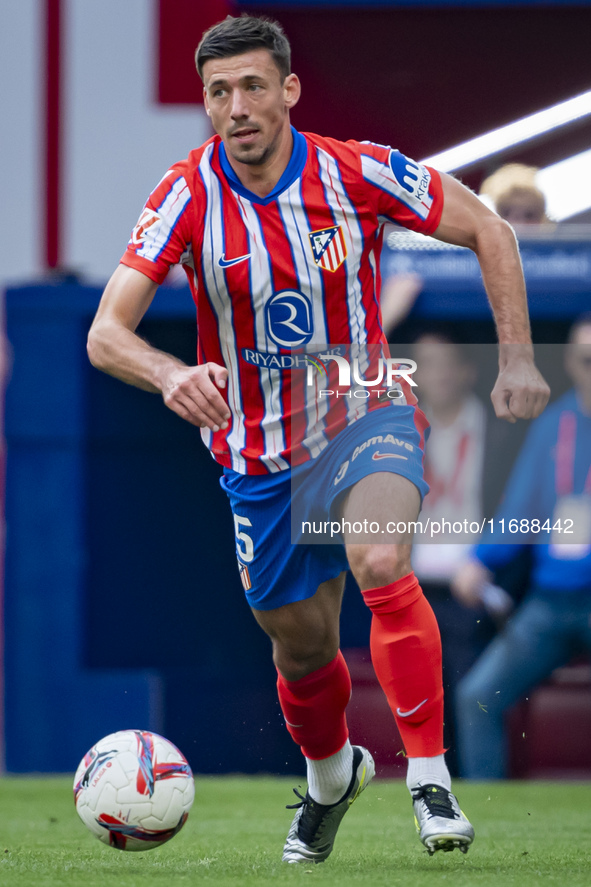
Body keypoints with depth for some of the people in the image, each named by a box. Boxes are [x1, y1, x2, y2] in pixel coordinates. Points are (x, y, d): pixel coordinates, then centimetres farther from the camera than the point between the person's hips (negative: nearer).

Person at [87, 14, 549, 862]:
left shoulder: (356, 173, -15)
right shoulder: (187, 196, -16)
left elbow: (488, 230, -1)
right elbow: (106, 333, -23)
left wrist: (516, 360, -7)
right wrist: (171, 374, -45)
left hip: (367, 417, -2)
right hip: (261, 456, 2)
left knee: (381, 564, -32)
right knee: (302, 647, 11)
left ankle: (431, 779, -22)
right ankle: (330, 775, 45)